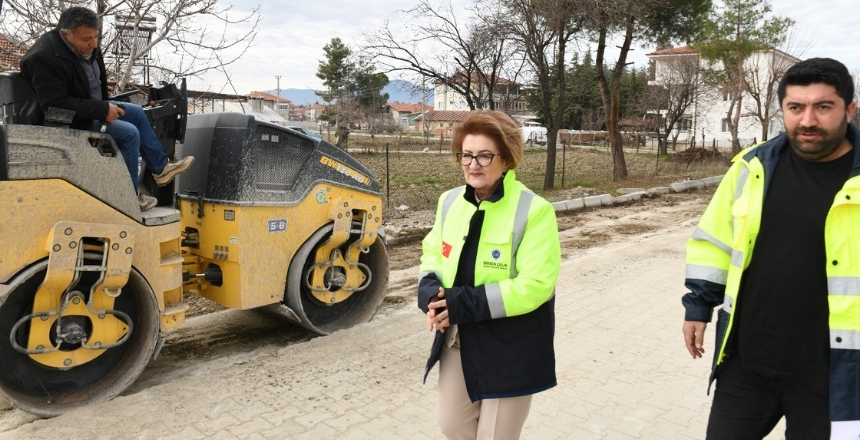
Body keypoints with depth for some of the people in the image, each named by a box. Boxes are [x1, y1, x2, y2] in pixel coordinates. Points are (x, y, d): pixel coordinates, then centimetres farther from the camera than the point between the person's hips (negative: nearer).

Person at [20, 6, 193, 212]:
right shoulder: (45, 58, -29)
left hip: (91, 107, 9)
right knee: (129, 133, -18)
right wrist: (102, 110, -28)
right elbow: (56, 105, -30)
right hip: (71, 120, -9)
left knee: (137, 113, 10)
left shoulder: (86, 46, -2)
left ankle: (160, 167, 18)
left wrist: (103, 105, 4)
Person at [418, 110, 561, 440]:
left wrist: (464, 304, -26)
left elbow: (535, 285, -23)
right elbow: (433, 253, 12)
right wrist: (430, 291, -10)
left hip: (509, 350, -5)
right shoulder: (451, 201, 1)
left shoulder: (534, 211, -19)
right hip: (457, 340, 6)